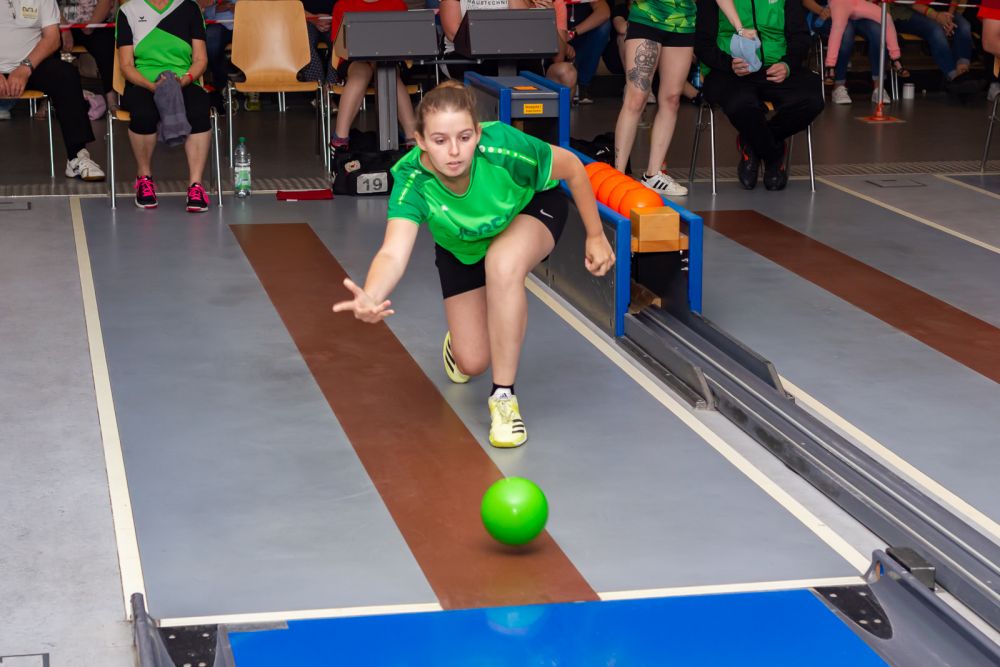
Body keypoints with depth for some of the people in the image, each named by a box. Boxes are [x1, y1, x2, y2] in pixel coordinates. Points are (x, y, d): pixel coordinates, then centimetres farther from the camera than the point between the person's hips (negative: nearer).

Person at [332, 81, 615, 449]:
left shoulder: (503, 147, -40)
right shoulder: (411, 180, -37)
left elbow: (572, 167, -22)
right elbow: (393, 253, -51)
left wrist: (596, 235, -13)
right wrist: (370, 298, -73)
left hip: (532, 209, -2)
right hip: (461, 246, 2)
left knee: (502, 264, -37)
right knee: (472, 362, 0)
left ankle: (504, 397, -21)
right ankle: (459, 338, 42)